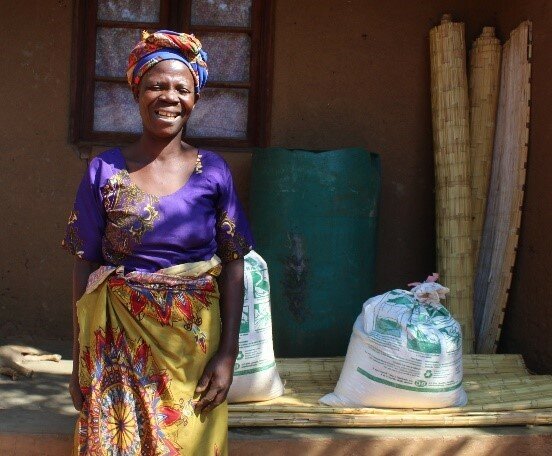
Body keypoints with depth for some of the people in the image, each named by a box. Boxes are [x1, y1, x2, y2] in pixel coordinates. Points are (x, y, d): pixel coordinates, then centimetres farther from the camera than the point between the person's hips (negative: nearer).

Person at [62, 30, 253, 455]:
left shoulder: (213, 171, 0)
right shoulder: (104, 170, -1)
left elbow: (232, 264, 0)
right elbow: (85, 266, 1)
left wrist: (228, 354, -6)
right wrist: (80, 360, -2)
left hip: (195, 343, 1)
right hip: (119, 343, 0)